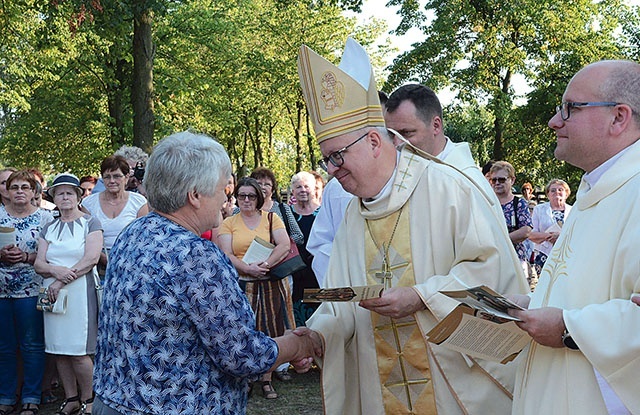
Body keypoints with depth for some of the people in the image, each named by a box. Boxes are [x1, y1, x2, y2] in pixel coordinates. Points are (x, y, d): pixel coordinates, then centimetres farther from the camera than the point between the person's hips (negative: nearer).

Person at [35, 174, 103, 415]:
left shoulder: (90, 223, 2)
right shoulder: (48, 229, 17)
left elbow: (91, 259, -9)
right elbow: (39, 264, 8)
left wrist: (61, 282, -12)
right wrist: (56, 271, -15)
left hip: (80, 292, -5)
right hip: (53, 294, 5)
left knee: (78, 353, -7)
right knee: (59, 350, 6)